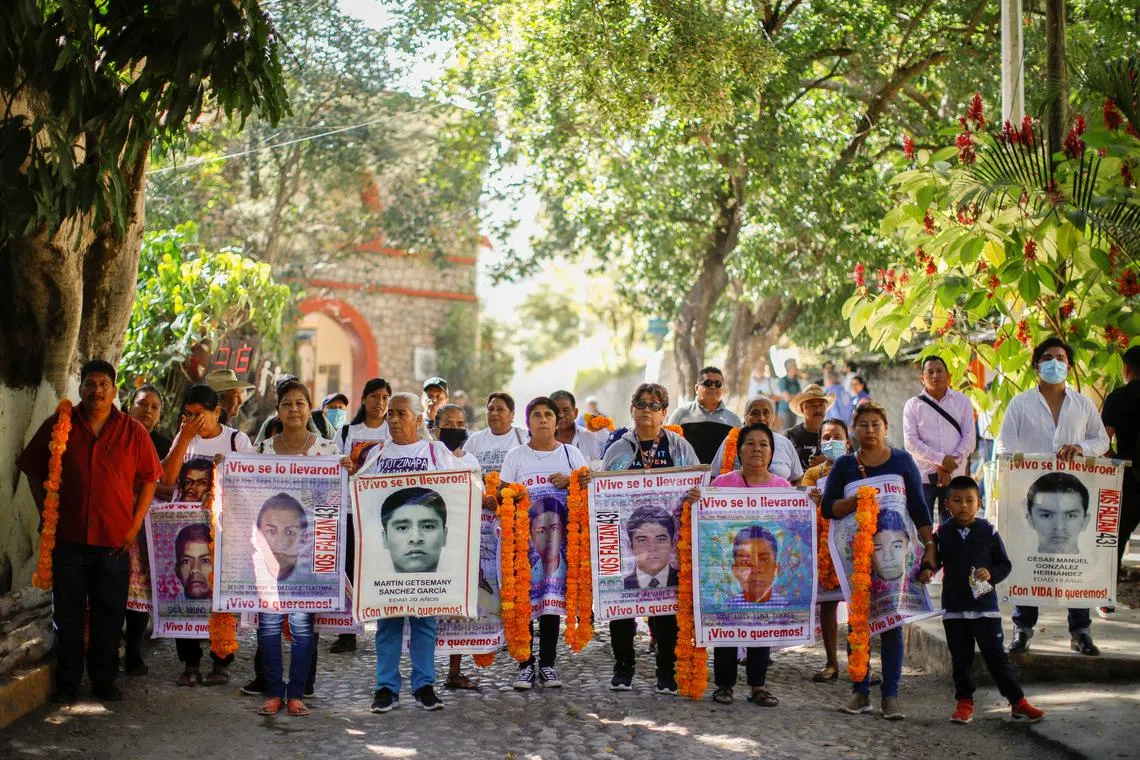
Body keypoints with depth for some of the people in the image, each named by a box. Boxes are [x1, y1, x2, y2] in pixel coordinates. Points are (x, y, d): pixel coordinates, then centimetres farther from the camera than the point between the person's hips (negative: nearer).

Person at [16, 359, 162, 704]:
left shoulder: (133, 432, 2)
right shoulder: (57, 426, 2)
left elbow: (149, 480, 5)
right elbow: (33, 470, 9)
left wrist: (135, 526, -1)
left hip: (115, 540, 0)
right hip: (67, 537, 0)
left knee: (109, 613, 7)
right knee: (67, 612, 7)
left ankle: (104, 680, 19)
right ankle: (67, 682, 19)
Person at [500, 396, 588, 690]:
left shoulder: (571, 454, 11)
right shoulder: (515, 456, 9)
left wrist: (570, 482, -8)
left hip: (559, 536, 1)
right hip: (524, 536, -1)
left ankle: (547, 664, 7)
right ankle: (525, 665, 1)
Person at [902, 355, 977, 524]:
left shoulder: (962, 402, 10)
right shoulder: (913, 405, 5)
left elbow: (969, 438, 3)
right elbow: (910, 442, -3)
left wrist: (950, 466, -9)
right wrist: (941, 459, -14)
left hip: (954, 475, 1)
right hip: (923, 474, -1)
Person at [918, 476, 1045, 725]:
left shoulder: (988, 532, -2)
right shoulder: (942, 534, 2)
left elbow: (1005, 564, 3)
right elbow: (933, 560, 7)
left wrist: (991, 574, -16)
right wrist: (927, 571, -15)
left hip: (985, 605, -2)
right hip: (954, 608, 2)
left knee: (996, 655, 0)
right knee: (961, 658, 10)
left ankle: (1018, 702, 6)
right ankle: (964, 702, 21)